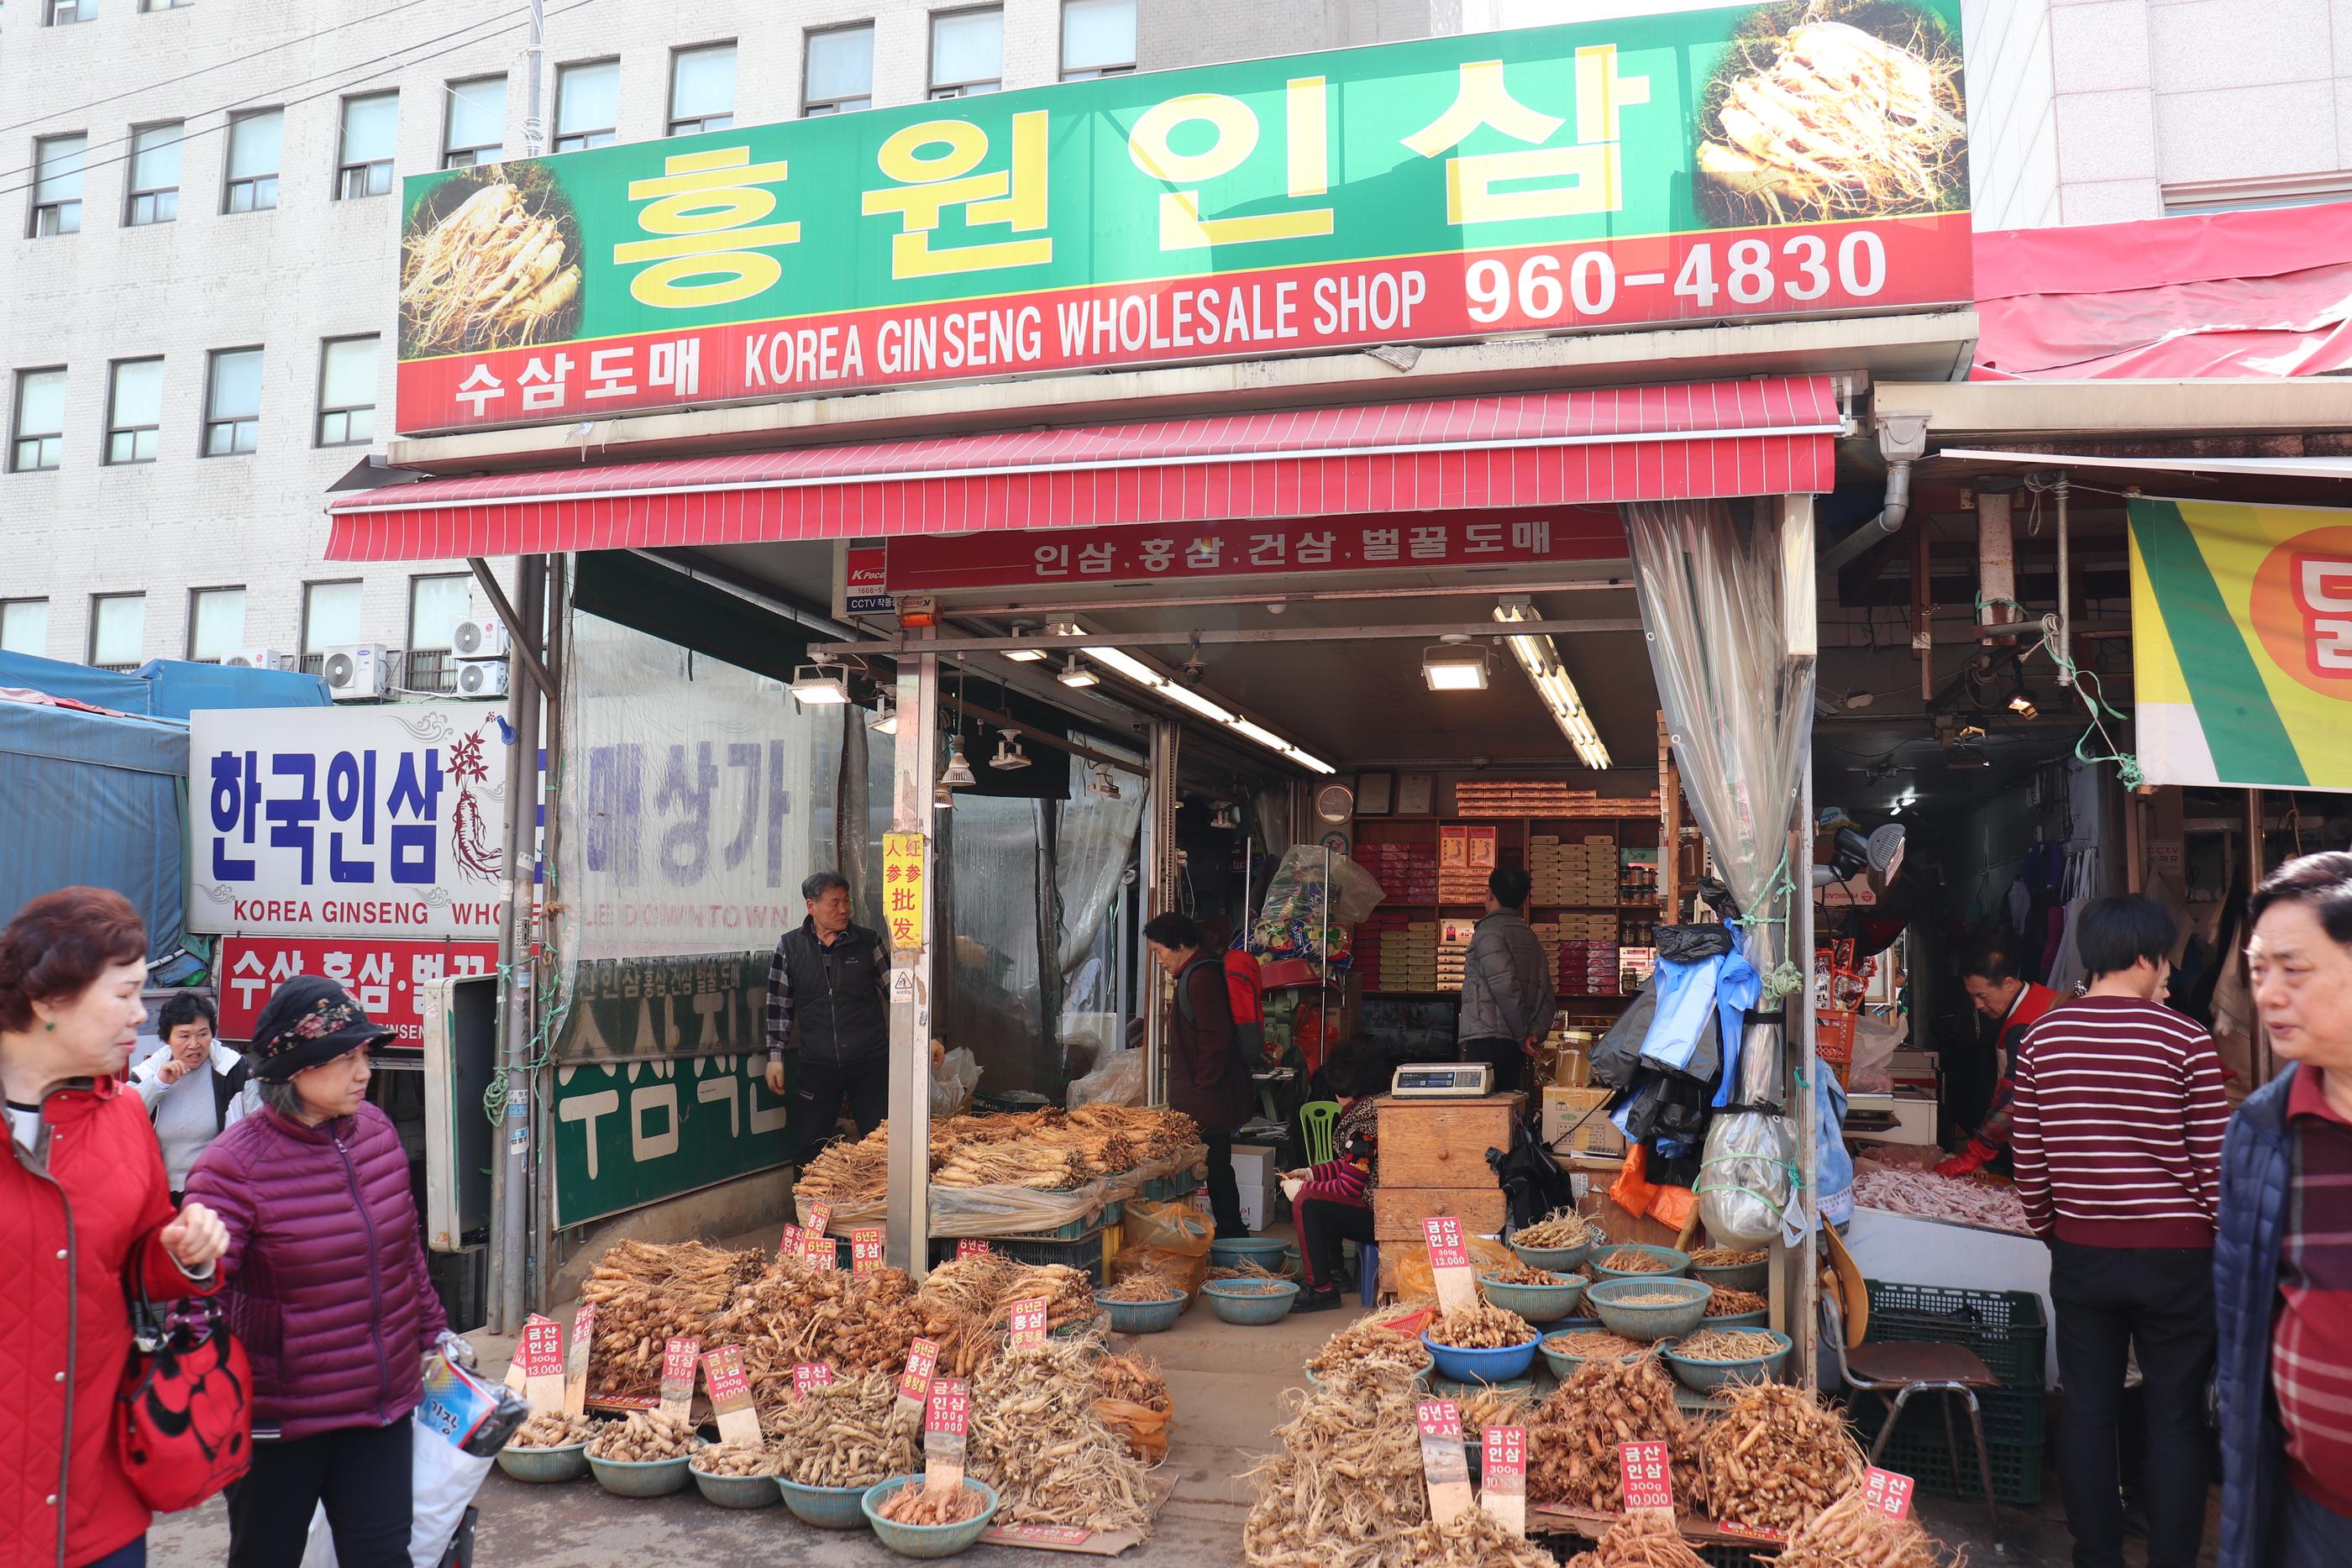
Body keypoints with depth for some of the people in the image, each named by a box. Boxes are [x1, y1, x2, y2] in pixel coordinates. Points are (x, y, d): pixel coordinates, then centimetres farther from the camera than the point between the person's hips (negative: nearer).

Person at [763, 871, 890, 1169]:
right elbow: (779, 1006, 7)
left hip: (870, 1063, -1)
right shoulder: (790, 947, 2)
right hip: (818, 1066, 1)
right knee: (806, 1152, 3)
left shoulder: (868, 942, 1)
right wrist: (775, 1057, 3)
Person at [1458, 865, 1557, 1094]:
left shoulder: (1489, 930, -6)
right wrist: (1535, 1034, 2)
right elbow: (1548, 998, 14)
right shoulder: (1530, 936, 19)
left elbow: (1505, 985, -17)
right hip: (1514, 1048, 8)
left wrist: (1522, 1036, -9)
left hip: (1487, 1042, -8)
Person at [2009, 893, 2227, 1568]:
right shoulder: (2185, 1039, -11)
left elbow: (2028, 1164, 2)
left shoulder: (2040, 1039, -1)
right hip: (2176, 1255, -3)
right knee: (2175, 1422, 9)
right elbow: (2214, 1160, -8)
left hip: (2081, 1254, 3)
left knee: (2087, 1413, 11)